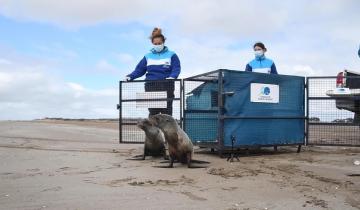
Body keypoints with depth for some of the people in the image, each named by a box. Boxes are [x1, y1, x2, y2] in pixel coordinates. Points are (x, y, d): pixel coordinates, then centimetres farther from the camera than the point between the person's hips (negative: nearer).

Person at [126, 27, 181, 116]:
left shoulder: (171, 55, 9)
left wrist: (172, 77, -23)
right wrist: (130, 76, -6)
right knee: (152, 112, -1)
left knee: (167, 112, -2)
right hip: (151, 86, 2)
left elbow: (176, 68, -2)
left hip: (166, 87, -2)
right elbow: (139, 69, 11)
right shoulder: (148, 57, 16)